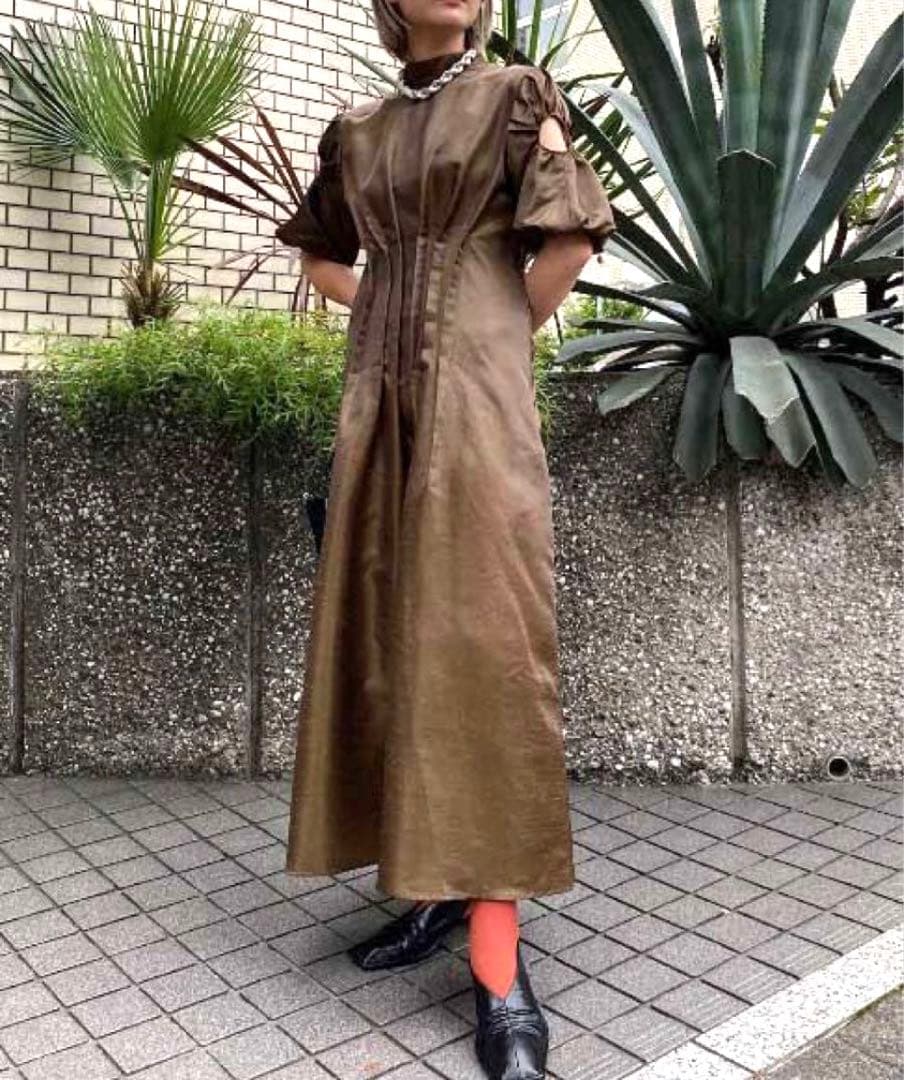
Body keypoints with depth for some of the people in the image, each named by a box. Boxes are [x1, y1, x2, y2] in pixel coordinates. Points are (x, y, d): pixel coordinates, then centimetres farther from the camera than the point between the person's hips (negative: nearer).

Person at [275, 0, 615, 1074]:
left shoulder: (515, 96, 7)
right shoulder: (359, 130, 19)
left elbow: (575, 232, -2)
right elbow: (322, 250, 30)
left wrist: (498, 337, 4)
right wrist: (384, 309, 15)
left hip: (475, 397, -5)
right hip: (382, 398, 6)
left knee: (476, 630, -12)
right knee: (389, 629, 3)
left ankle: (497, 958, -8)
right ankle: (439, 886, 16)